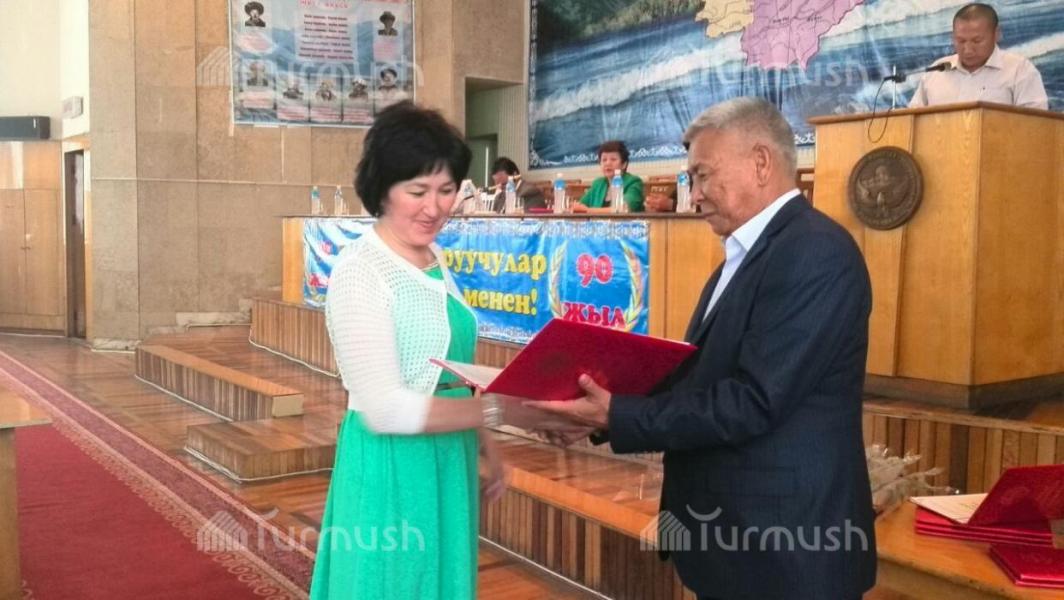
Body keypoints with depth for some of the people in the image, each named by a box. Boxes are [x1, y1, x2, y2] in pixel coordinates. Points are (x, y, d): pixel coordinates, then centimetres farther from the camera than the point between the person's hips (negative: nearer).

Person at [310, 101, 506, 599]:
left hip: (446, 466, 8)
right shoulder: (360, 271, -19)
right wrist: (500, 408, -24)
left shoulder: (435, 259, 6)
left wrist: (485, 446, 13)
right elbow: (386, 408, -24)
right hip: (390, 471, -8)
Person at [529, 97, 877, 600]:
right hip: (729, 528, 9)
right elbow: (696, 379, 10)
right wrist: (602, 409, -3)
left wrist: (616, 416, -21)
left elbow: (753, 401, -24)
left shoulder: (816, 252, -18)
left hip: (786, 539, -8)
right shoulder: (744, 255, 12)